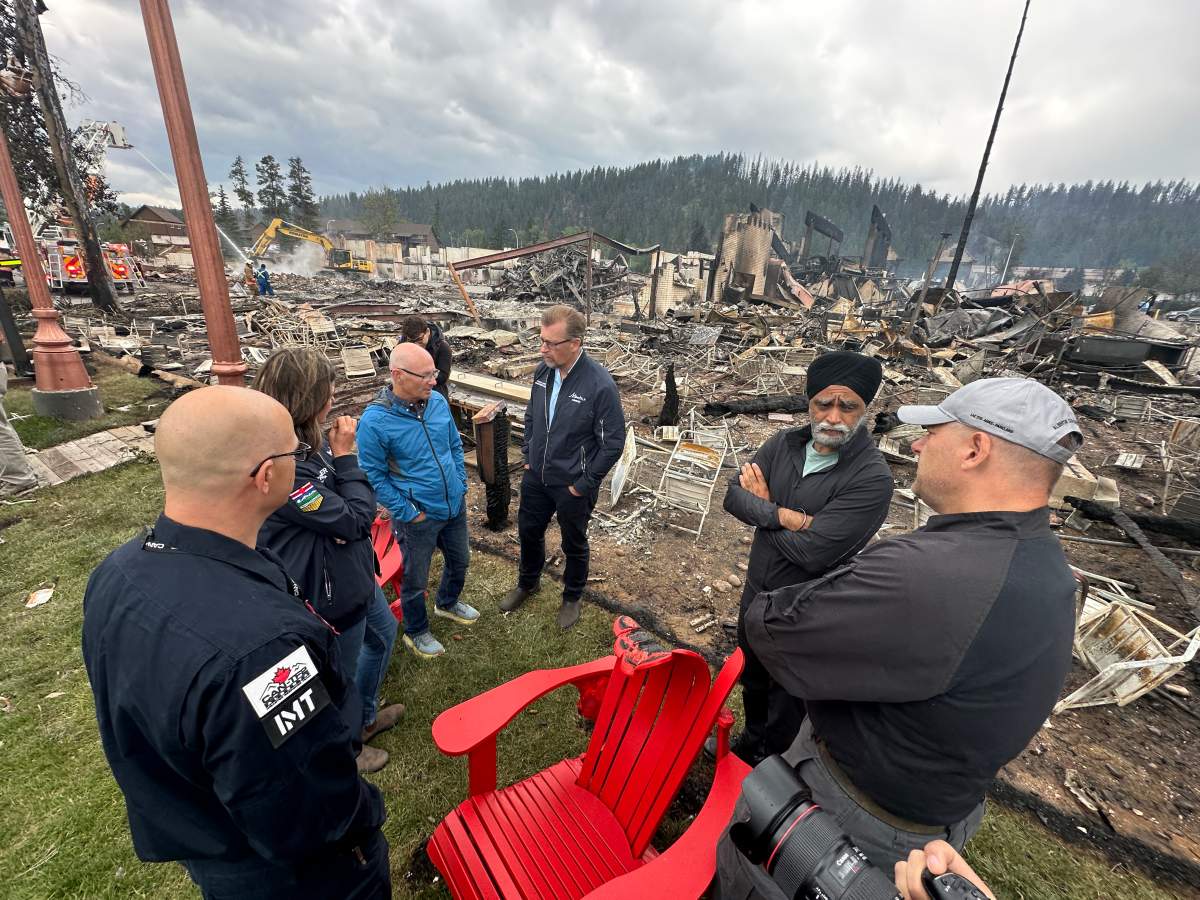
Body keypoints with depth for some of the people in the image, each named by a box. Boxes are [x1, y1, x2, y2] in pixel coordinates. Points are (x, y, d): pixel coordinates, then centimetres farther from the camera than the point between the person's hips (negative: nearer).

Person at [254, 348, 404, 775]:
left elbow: (357, 506, 7)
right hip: (330, 592, -9)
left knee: (383, 633, 30)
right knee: (341, 675, 18)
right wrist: (345, 455, -22)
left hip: (354, 570, 9)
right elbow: (355, 518, -25)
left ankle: (365, 716, 55)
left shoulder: (309, 441, -6)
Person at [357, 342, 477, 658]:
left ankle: (447, 603, 55)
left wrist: (461, 486, 5)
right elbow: (373, 476, -15)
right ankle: (416, 632, 42)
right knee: (415, 580, 15)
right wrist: (407, 512, -14)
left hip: (455, 506, 6)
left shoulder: (438, 401, -6)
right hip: (418, 517, -5)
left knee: (459, 562, 26)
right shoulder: (374, 421, -23)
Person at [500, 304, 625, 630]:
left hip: (573, 485, -5)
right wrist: (528, 455, 7)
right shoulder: (543, 370, -6)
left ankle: (572, 597, 44)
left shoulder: (600, 385, -25)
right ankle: (527, 583, 53)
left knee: (574, 545, 17)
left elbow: (613, 442, -19)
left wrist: (584, 484, -15)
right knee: (529, 531, 24)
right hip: (536, 476, 6)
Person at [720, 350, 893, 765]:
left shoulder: (872, 477, -25)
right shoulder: (784, 443, -7)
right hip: (757, 590, 6)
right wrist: (783, 515, -27)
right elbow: (733, 495, -11)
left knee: (787, 699, 20)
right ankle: (750, 742, 58)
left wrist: (761, 506, -16)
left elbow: (811, 552, -30)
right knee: (752, 677, 29)